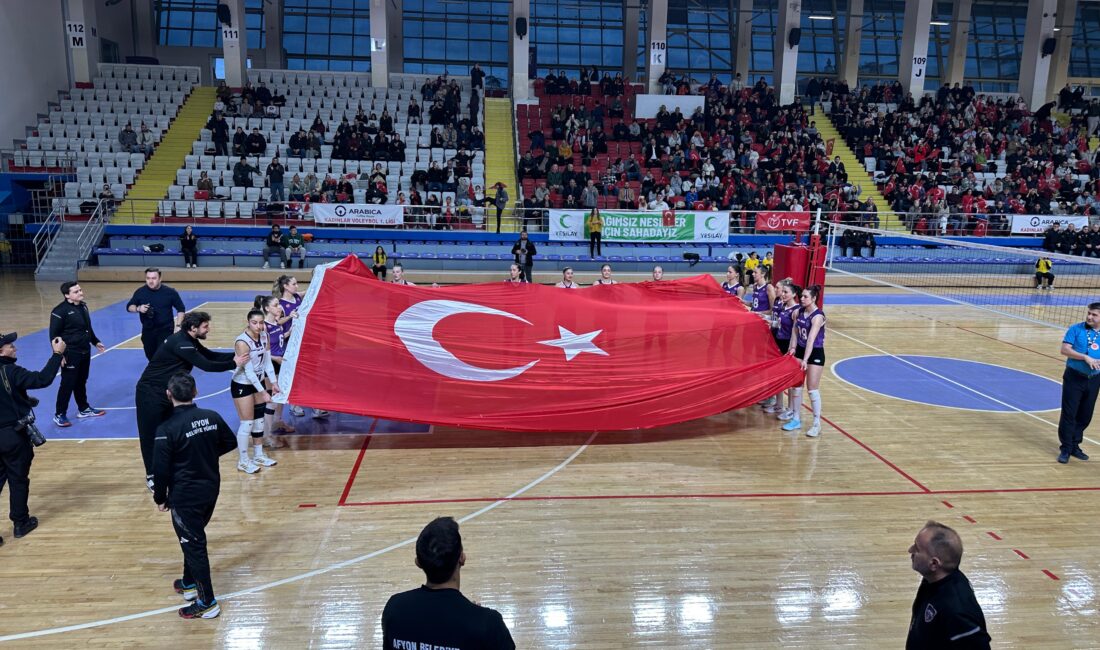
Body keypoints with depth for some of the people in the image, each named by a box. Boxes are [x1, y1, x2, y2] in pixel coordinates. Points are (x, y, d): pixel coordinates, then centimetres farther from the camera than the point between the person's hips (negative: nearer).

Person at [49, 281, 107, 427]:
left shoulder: (83, 306, 7)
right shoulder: (60, 311, -17)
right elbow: (54, 335, -16)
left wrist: (95, 342, 23)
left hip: (85, 351, 8)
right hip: (70, 354, -7)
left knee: (81, 382, 19)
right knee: (67, 384, -1)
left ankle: (84, 409, 31)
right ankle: (59, 414, 11)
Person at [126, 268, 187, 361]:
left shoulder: (170, 292, -7)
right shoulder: (140, 292, -1)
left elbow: (181, 309, 1)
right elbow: (129, 307, 8)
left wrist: (178, 325, -8)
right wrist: (138, 308, -15)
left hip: (165, 329, -3)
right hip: (147, 330, 3)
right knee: (151, 356, 14)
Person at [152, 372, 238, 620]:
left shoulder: (167, 429, -21)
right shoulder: (212, 417, -5)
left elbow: (161, 469, -16)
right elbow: (230, 442, 9)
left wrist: (160, 499, -1)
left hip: (185, 497, -6)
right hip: (211, 490, 6)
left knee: (193, 545, 5)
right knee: (193, 538, 26)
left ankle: (207, 602, 12)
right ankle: (190, 583, 42)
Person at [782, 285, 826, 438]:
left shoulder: (818, 316, -20)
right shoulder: (799, 311, 0)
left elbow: (811, 339, -28)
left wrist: (805, 359, -33)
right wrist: (794, 348, -3)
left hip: (815, 353, -7)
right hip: (800, 350, 7)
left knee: (812, 389, -4)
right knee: (796, 385, 9)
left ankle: (817, 424, 7)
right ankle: (796, 419, 21)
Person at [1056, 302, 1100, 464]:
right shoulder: (1076, 329, -4)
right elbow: (1065, 350, -12)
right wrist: (1085, 357, -22)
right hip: (1074, 377, -3)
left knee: (1085, 416, 11)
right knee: (1069, 414, -2)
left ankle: (1074, 446, 26)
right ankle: (1065, 449, 6)